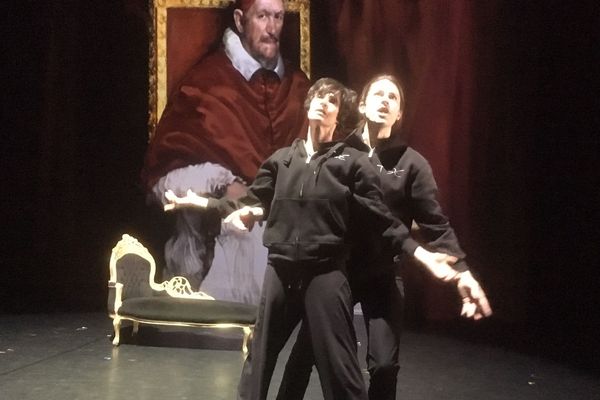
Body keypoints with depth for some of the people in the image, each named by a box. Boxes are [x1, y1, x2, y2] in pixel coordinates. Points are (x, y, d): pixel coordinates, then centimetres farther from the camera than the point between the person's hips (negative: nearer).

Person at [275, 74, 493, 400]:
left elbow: (435, 224, -5)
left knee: (384, 363, 1)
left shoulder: (411, 163, -1)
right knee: (305, 350, 8)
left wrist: (461, 272, -14)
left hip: (383, 276, 0)